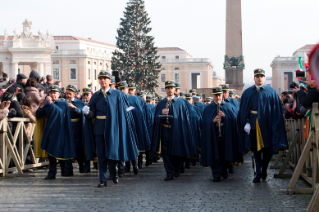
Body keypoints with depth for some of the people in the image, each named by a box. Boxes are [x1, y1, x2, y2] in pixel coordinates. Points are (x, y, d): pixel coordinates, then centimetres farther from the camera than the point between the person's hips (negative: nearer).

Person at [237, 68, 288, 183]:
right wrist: (246, 122, -8)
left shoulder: (271, 92, 4)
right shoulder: (247, 93, 8)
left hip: (267, 125, 0)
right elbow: (243, 111, 5)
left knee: (267, 149, 6)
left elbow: (276, 111, 0)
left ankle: (264, 170, 27)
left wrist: (274, 125, -9)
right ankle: (258, 173, 5)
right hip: (253, 125, 1)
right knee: (256, 150, 1)